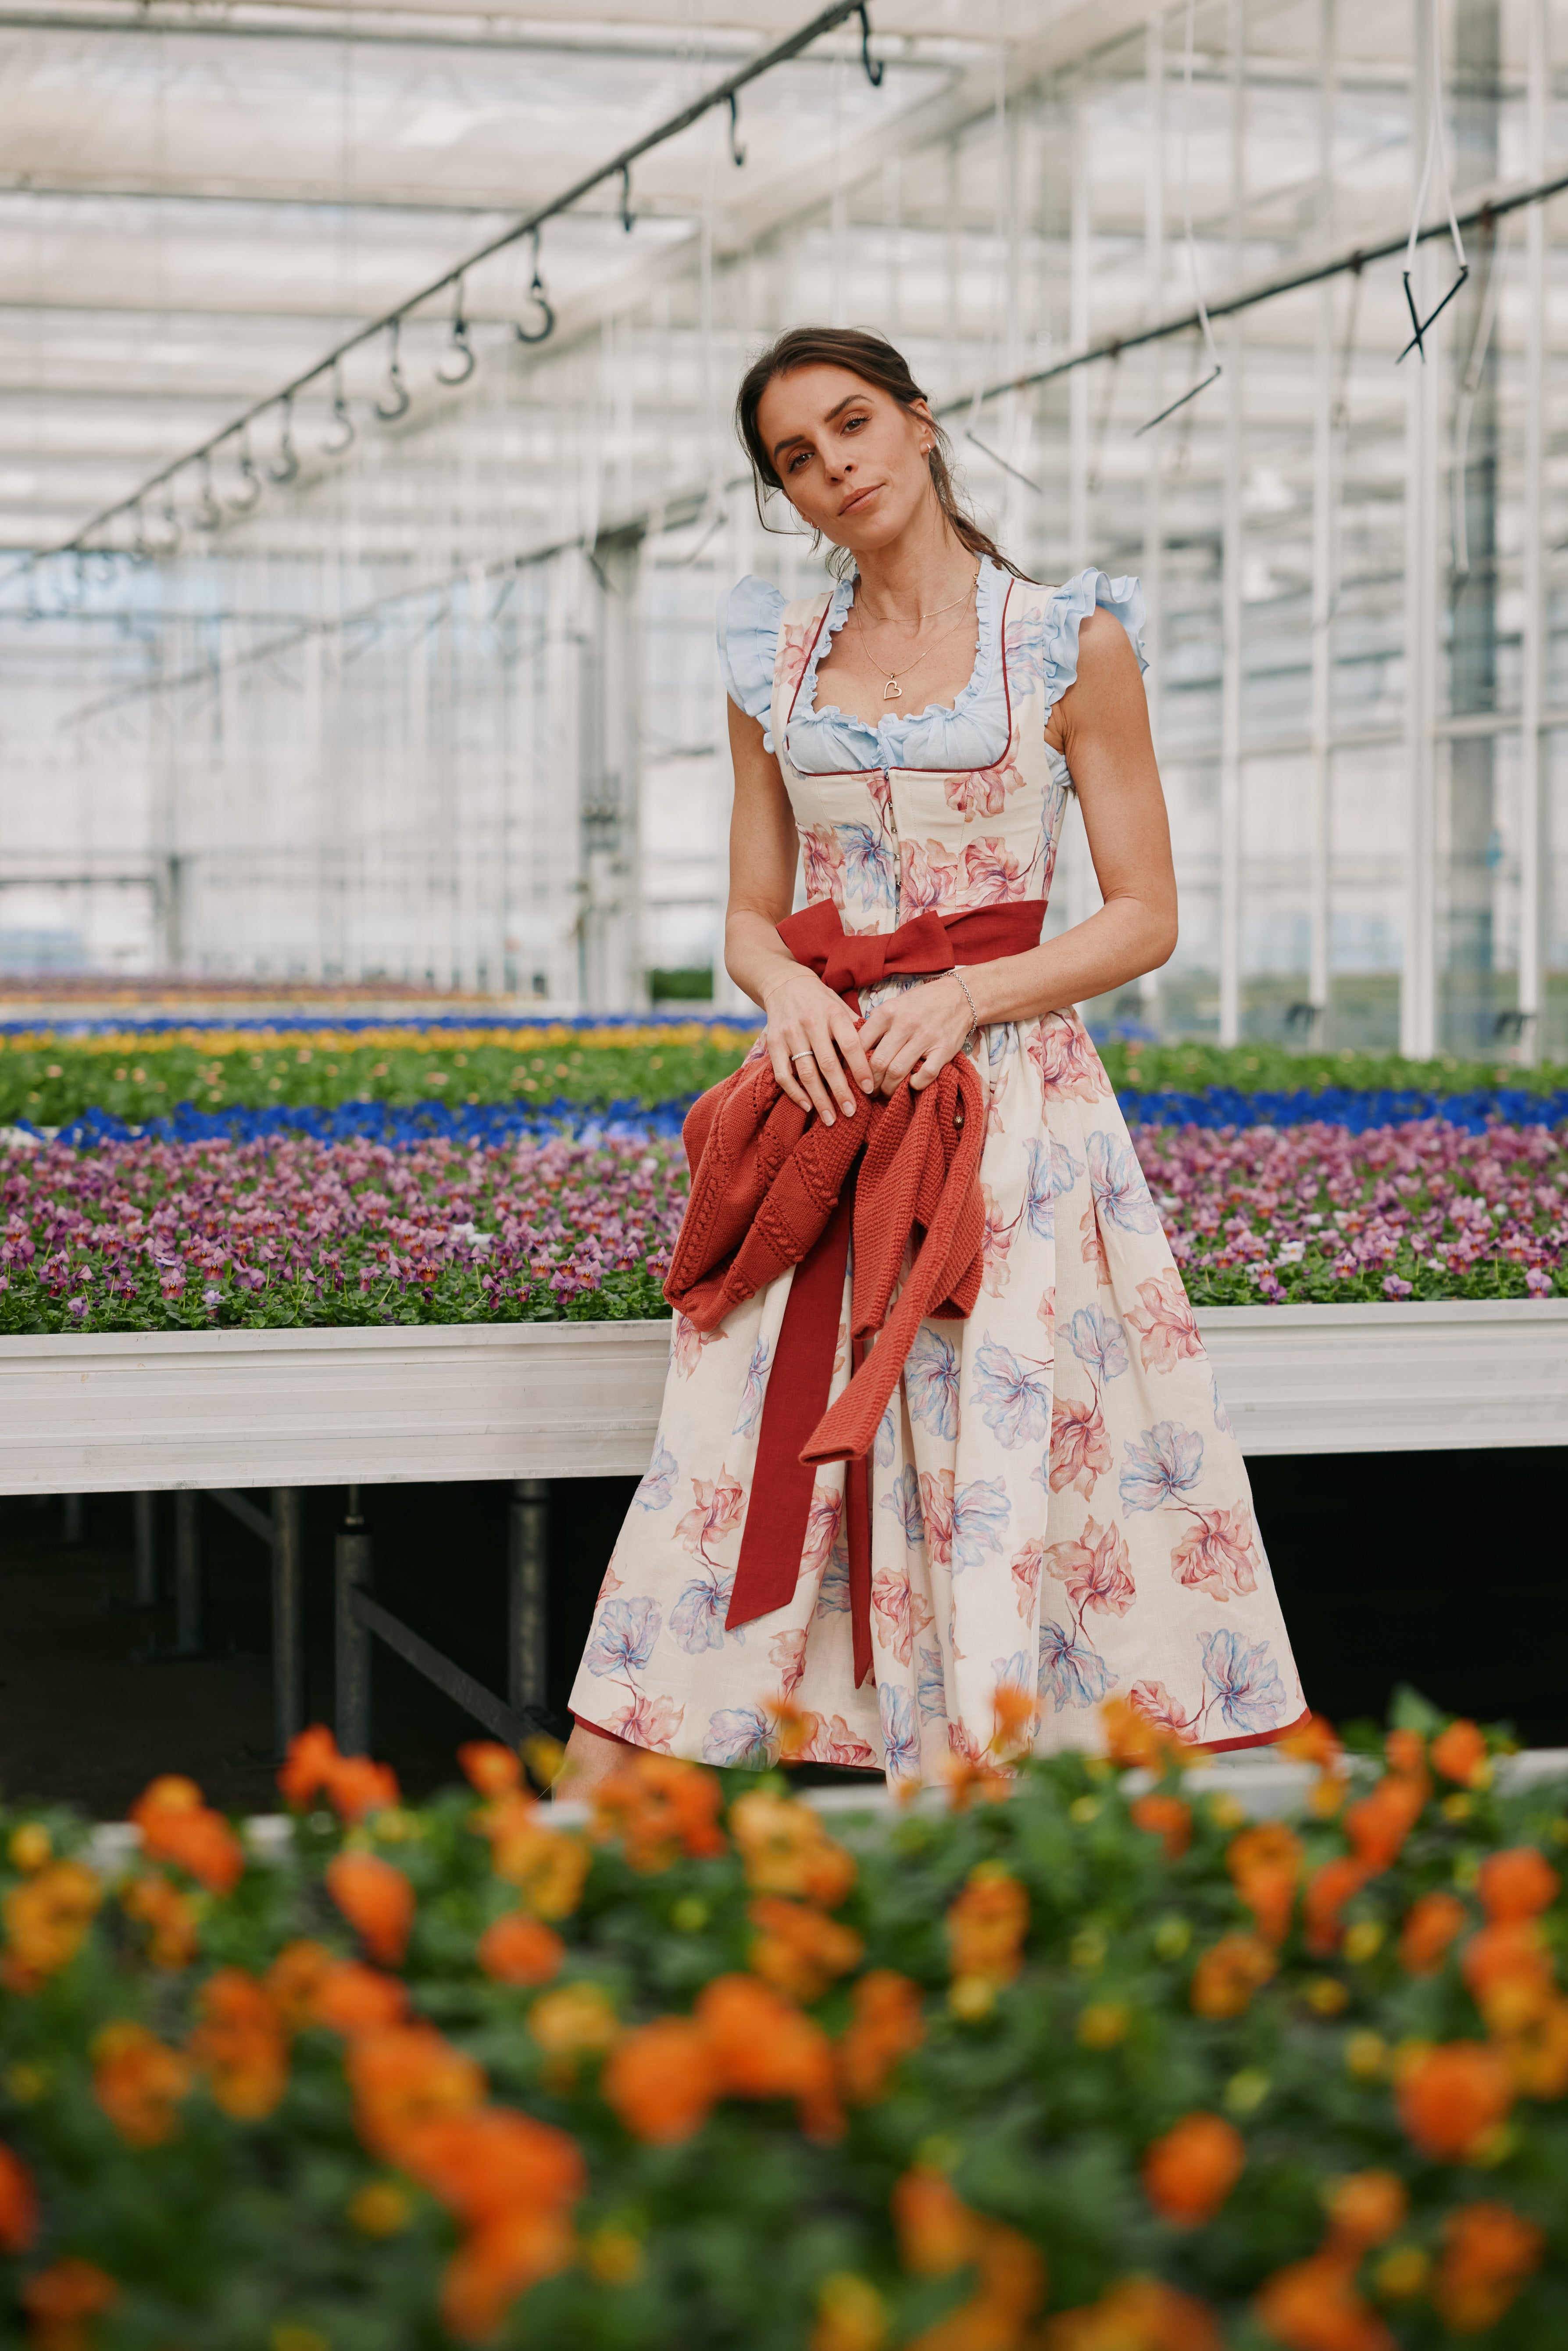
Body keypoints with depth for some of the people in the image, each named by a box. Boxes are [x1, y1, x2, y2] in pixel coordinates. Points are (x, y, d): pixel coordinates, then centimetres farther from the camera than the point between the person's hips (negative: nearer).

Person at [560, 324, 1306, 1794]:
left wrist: (962, 998, -15)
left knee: (1013, 1456, -7)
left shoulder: (1073, 641, 2)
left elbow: (1145, 916, 0)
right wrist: (788, 987, -10)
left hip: (1015, 1103, -3)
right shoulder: (775, 664, 13)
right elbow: (750, 916, 14)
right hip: (819, 1094, 3)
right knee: (733, 1458, -3)